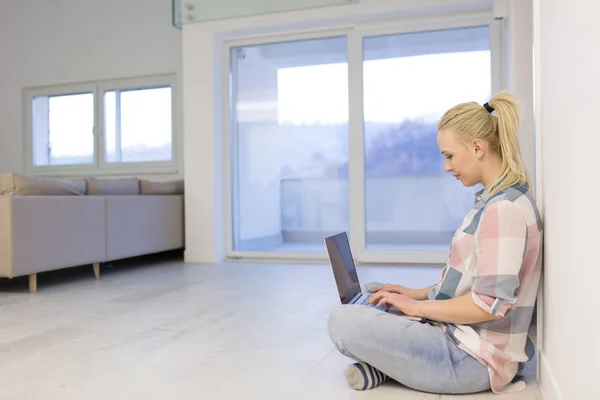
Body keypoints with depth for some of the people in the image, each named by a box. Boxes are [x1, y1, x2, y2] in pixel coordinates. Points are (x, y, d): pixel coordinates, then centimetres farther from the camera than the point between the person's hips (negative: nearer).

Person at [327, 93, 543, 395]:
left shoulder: (504, 208, -21)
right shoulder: (494, 199, 11)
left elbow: (489, 305, -25)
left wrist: (416, 306, -13)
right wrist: (418, 294, 8)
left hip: (474, 359, -10)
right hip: (459, 335, 11)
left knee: (342, 322, -19)